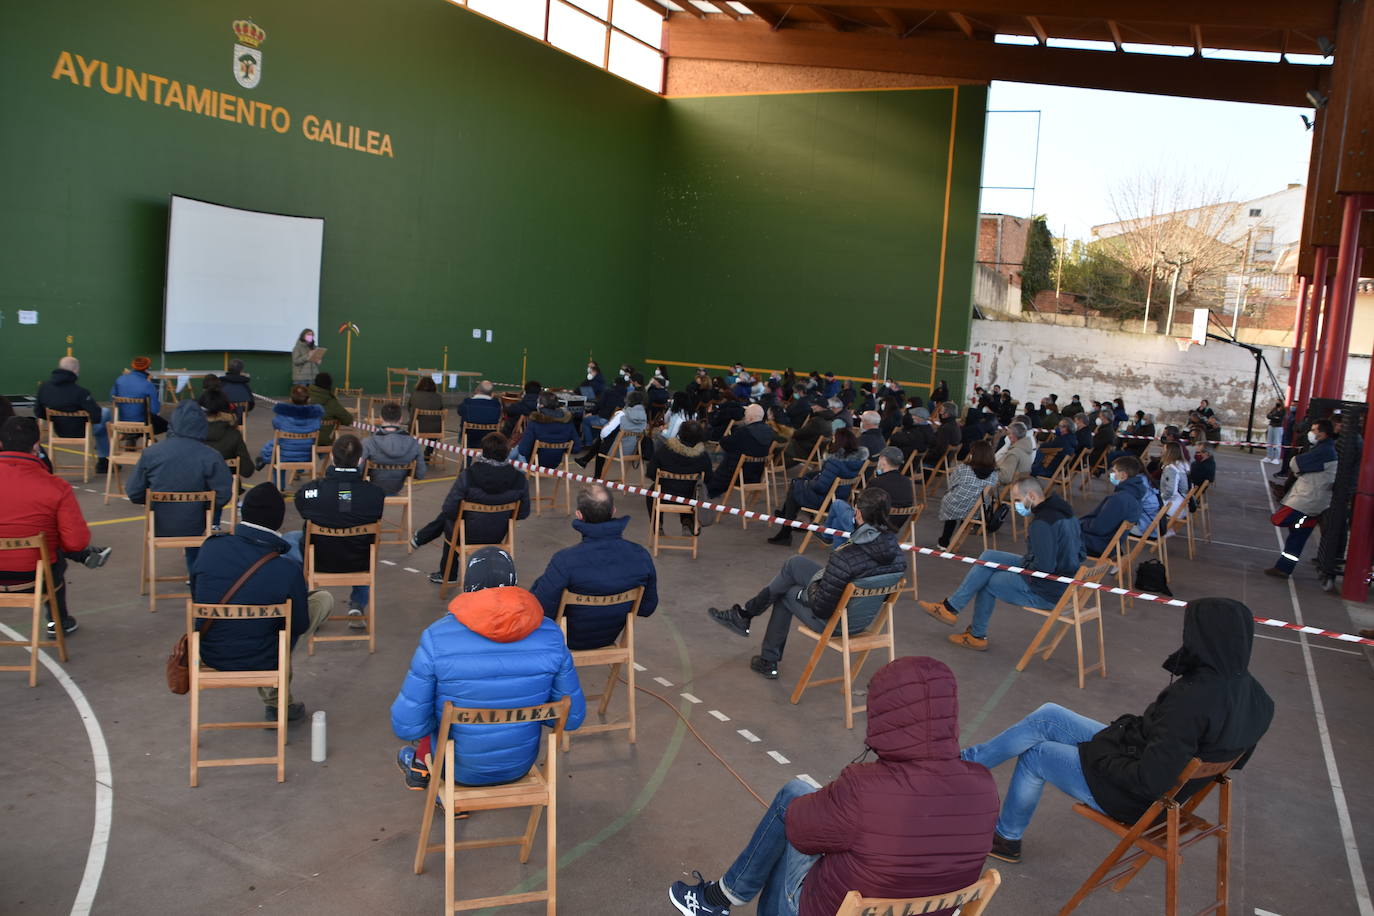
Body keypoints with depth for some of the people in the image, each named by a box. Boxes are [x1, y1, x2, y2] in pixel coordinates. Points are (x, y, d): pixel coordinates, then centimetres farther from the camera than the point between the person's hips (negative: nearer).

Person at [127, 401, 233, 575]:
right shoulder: (210, 457, -18)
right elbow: (224, 494, -16)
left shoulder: (150, 453, -13)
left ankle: (194, 568, 45)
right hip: (194, 527, -1)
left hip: (159, 527, 1)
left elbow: (133, 493, -7)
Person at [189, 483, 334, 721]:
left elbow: (196, 597, 5)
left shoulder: (211, 547, -12)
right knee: (324, 599, 12)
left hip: (210, 656, 5)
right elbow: (300, 626, -9)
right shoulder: (287, 570, -24)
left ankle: (274, 701, 36)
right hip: (260, 663, -5)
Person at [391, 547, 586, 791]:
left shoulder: (437, 639, -25)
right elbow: (572, 717, -9)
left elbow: (405, 726, -19)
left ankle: (422, 767, 54)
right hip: (521, 766, 2)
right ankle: (422, 766, 54)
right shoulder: (549, 635, -18)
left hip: (461, 769, -2)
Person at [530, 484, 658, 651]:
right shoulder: (641, 556, -22)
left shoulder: (565, 561, -35)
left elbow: (541, 612, -25)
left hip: (571, 640, -4)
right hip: (610, 637, 5)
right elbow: (647, 608, -7)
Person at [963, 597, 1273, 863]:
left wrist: (1099, 754, -16)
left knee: (1034, 755, 12)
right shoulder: (1248, 688, -9)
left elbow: (1149, 780, -34)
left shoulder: (1193, 699, -36)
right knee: (1046, 717, 12)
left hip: (1136, 798, -8)